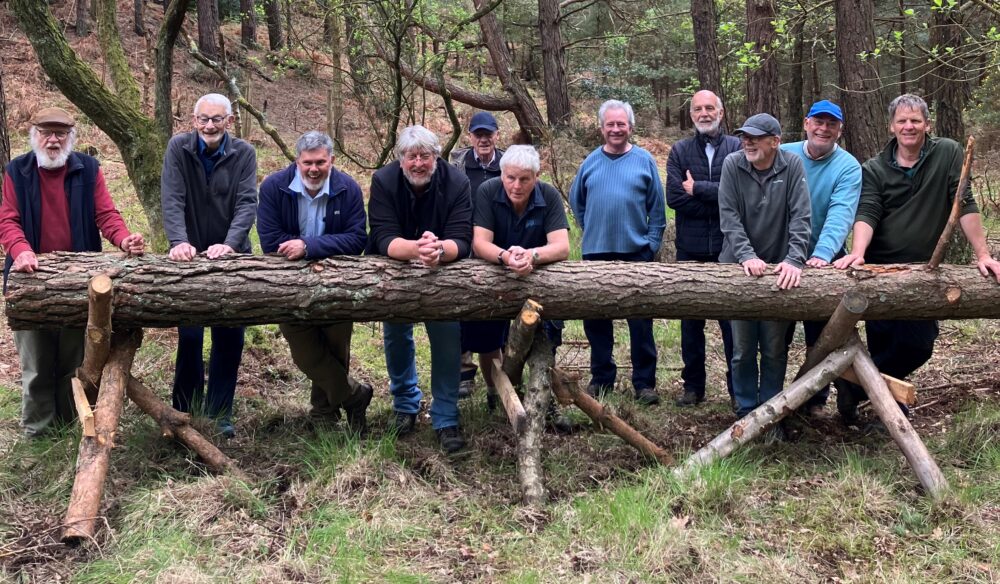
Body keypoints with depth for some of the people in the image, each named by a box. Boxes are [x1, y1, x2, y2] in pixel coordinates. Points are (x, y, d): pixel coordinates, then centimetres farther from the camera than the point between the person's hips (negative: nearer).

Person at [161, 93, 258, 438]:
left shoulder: (243, 153, -4)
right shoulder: (179, 148, -5)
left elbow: (247, 203, -14)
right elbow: (172, 200, -14)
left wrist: (229, 244, -29)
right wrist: (179, 242, -30)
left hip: (230, 257, 1)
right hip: (191, 257, -1)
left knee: (230, 337, 2)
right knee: (189, 337, 2)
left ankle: (219, 414, 14)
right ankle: (184, 411, 16)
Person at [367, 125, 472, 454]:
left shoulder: (457, 184, -21)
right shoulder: (384, 181, -21)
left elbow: (461, 241, -28)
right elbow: (384, 239, -28)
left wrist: (438, 250, -52)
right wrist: (415, 249, -50)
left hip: (443, 273, -1)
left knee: (447, 337, -7)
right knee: (396, 335, 9)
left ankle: (446, 419, 5)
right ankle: (405, 404, 32)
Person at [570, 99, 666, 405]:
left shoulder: (644, 160, 1)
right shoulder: (591, 162, 7)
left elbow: (657, 207, 1)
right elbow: (576, 201, 16)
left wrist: (652, 242, -5)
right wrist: (591, 230, 10)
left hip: (636, 253, -3)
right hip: (596, 252, 3)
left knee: (641, 322, 0)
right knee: (596, 319, 8)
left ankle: (644, 382, 7)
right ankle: (601, 377, 20)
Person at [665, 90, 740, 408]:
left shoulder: (737, 148, 2)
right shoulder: (680, 151, 6)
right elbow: (674, 197, -8)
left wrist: (699, 188, -12)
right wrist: (721, 203, -11)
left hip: (728, 250, -2)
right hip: (691, 250, 2)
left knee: (733, 321, 1)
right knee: (691, 321, 10)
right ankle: (693, 385, 21)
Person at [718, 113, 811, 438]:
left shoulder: (792, 166, -5)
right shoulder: (732, 164, -5)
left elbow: (800, 217, -11)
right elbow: (729, 216, -10)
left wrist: (794, 259, -24)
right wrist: (747, 256, -23)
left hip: (779, 271, 0)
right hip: (741, 267, 0)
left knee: (775, 350, 6)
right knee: (742, 349, 6)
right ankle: (746, 412, 19)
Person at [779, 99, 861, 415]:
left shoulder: (848, 167, -10)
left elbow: (840, 214, -23)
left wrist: (822, 254, -38)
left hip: (824, 263, -2)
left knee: (819, 337, 9)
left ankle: (816, 398, 24)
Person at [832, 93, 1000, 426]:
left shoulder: (948, 154, 0)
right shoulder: (874, 170, 1)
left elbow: (965, 205, -4)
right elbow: (867, 213, -11)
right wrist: (858, 252, -29)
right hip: (880, 272, -1)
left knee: (918, 346, -1)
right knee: (882, 345, 0)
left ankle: (854, 386, 16)